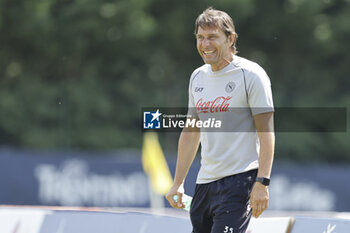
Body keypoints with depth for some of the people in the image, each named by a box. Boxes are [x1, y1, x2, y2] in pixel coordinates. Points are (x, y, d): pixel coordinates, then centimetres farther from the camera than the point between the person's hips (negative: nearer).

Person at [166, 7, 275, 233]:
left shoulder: (251, 75, -8)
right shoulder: (198, 77, 13)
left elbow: (266, 131, -12)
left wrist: (262, 183, -20)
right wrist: (178, 182, 18)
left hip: (239, 180, -7)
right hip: (205, 181, 7)